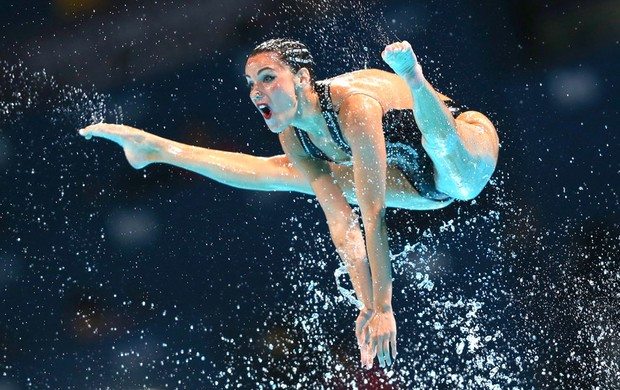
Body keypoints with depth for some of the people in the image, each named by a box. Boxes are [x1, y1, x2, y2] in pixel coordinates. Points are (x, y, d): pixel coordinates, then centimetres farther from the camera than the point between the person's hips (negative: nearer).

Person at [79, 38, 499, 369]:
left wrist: (384, 309, -34)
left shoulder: (354, 105, -32)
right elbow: (340, 220, -12)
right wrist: (367, 304, -18)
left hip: (469, 152, -7)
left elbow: (373, 216, -34)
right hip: (424, 185, 7)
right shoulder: (293, 134, -8)